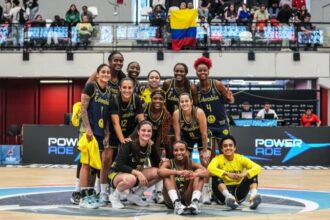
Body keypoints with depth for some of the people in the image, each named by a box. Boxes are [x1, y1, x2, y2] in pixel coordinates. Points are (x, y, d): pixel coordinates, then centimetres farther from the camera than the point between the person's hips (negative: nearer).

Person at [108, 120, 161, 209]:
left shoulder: (151, 146, -8)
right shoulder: (129, 143, -24)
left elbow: (157, 162, 4)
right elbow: (119, 165, -28)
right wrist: (138, 173, -35)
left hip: (135, 174, 6)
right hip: (117, 173, -6)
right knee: (131, 179, -41)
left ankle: (135, 195, 2)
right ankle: (114, 196, -9)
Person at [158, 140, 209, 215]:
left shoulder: (191, 164, 2)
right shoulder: (169, 163, -3)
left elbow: (206, 173, -17)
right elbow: (160, 171, -27)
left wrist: (194, 174, -39)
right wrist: (178, 172, -41)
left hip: (187, 199, 1)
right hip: (172, 200, -1)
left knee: (199, 171, -11)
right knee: (169, 174, -21)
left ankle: (195, 202, -29)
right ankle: (176, 203, -39)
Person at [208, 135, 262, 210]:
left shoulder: (240, 158, -1)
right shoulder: (218, 158, -6)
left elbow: (257, 168, -15)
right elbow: (210, 168, -29)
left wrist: (244, 174, -34)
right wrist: (227, 174, -42)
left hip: (238, 192, 2)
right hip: (224, 192, -2)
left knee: (253, 174, -15)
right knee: (216, 176, -29)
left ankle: (253, 196, -37)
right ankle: (228, 197, -48)